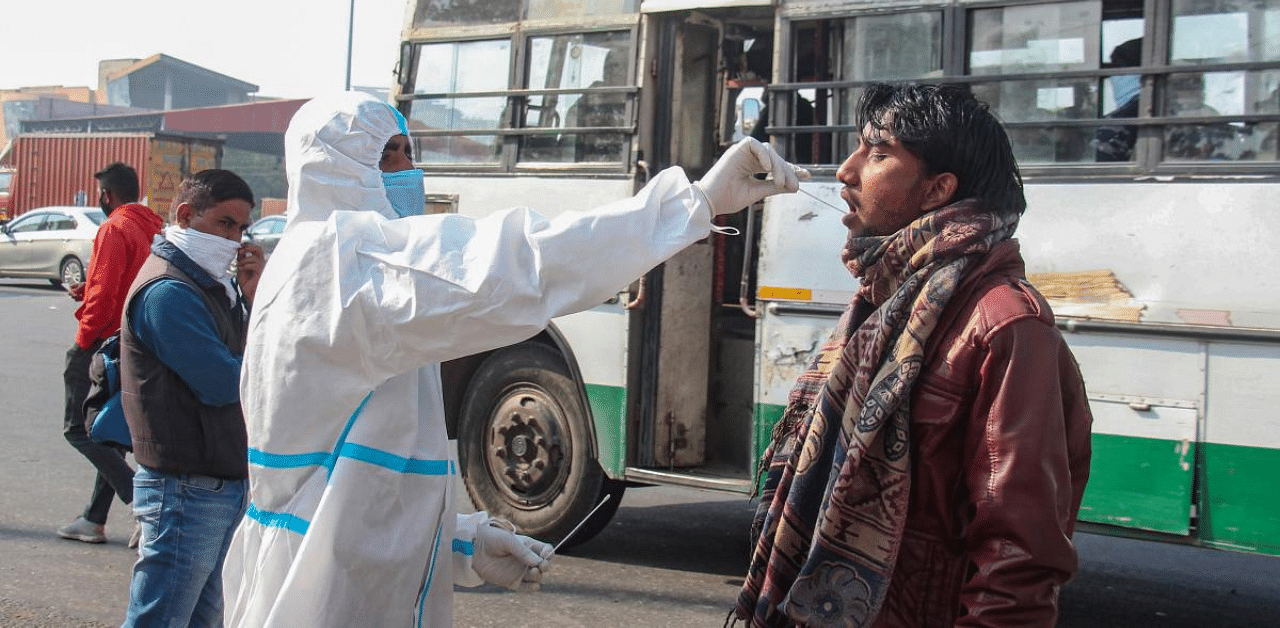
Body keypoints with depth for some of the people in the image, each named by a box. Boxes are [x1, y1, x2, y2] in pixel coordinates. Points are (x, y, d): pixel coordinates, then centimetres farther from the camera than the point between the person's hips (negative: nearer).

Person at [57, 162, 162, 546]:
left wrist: (82, 340, -13)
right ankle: (94, 519, 21)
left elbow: (102, 294, -21)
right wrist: (87, 293, 21)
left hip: (107, 341, -9)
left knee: (78, 428, -2)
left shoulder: (114, 229, -14)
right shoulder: (153, 229, 13)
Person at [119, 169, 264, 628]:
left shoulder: (209, 285, 16)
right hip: (186, 487, -10)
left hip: (222, 484, 10)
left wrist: (251, 298, -3)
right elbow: (224, 384, -21)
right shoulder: (169, 291, -16)